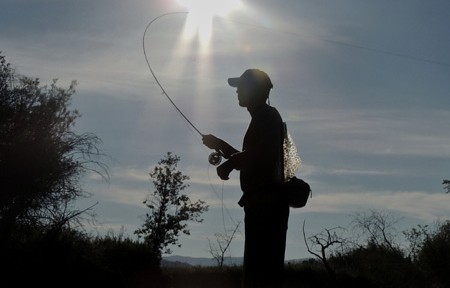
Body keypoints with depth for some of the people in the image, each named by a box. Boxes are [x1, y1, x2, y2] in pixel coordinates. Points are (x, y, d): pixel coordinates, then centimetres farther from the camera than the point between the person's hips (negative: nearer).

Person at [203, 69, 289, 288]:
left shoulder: (267, 116, -6)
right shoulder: (263, 118, 23)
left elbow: (258, 157, -22)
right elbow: (250, 159, 31)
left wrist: (229, 163, -8)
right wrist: (219, 144, 27)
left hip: (265, 204, -10)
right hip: (266, 204, 10)